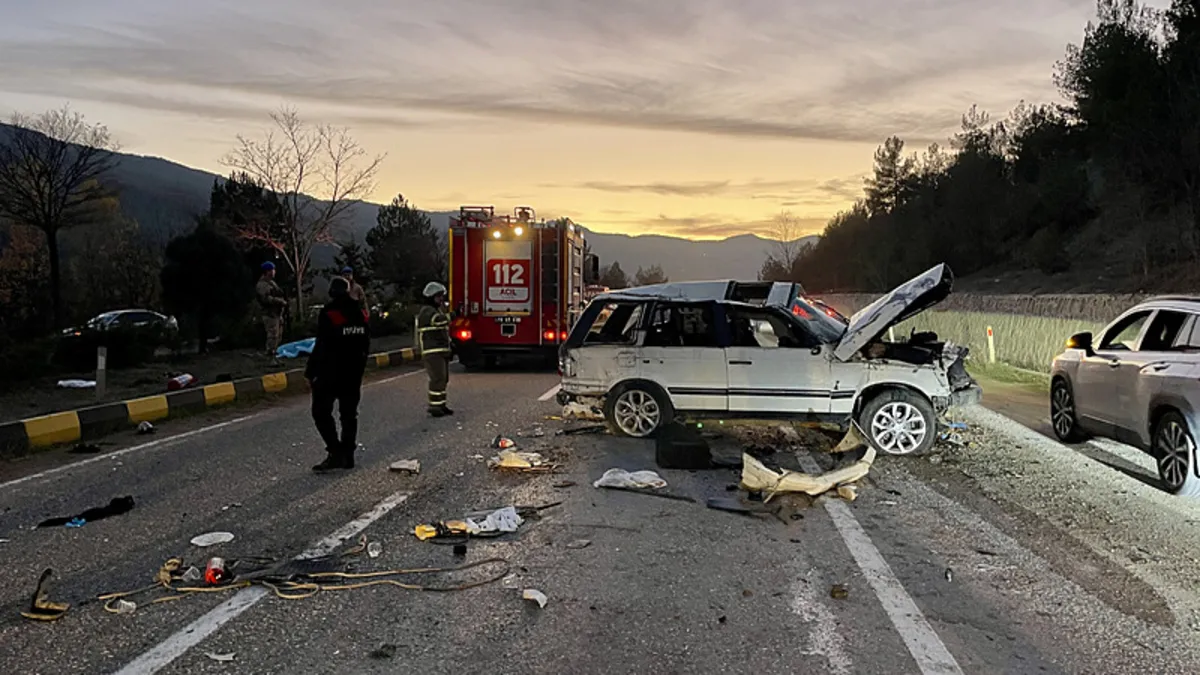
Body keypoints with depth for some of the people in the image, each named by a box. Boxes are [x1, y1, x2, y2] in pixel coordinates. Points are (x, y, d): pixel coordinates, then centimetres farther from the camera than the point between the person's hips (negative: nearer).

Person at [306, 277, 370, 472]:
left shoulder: (328, 314, -15)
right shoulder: (361, 314, 6)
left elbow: (321, 346, -17)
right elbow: (366, 346, 12)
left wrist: (310, 372, -10)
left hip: (329, 373, -6)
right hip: (354, 373, 6)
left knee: (321, 412, 2)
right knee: (349, 414, 13)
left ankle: (336, 452, -8)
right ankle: (347, 455, 16)